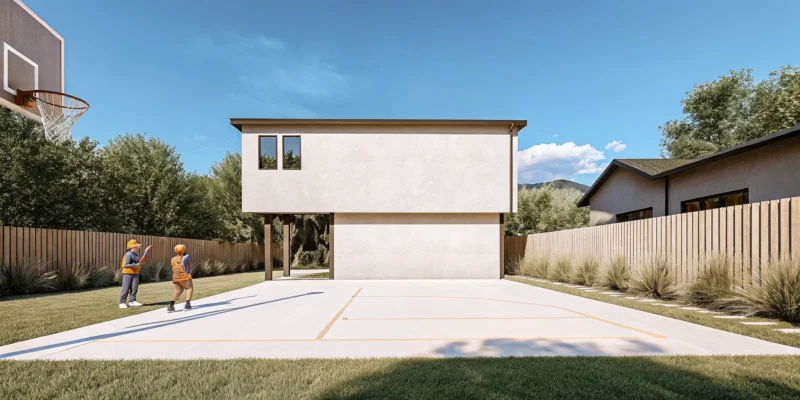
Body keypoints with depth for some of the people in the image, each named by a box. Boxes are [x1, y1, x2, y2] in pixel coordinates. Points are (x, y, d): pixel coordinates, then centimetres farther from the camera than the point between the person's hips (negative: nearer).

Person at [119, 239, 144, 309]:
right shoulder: (128, 255, -14)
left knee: (134, 288, 6)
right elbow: (126, 265, -21)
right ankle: (122, 302, 4)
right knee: (126, 288, -3)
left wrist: (139, 266, 7)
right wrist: (136, 265, -24)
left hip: (135, 273, 8)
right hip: (128, 273, -8)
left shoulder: (136, 255, 11)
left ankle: (132, 301, 13)